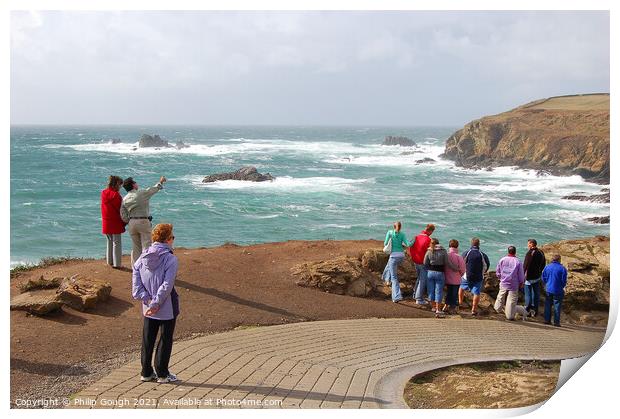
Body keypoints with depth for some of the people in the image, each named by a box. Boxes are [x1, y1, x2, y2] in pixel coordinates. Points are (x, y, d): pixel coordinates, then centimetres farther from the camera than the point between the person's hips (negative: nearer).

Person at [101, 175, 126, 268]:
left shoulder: (103, 193, 5)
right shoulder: (115, 195, -17)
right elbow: (120, 209, -12)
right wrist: (124, 222, -2)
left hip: (106, 222, 7)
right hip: (115, 222, -7)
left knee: (110, 242, 20)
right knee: (117, 243, 1)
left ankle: (109, 261, 27)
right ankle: (117, 263, 3)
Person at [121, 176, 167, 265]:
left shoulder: (125, 199, 5)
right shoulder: (142, 193, -8)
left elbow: (123, 216, 5)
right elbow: (154, 189, 9)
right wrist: (161, 182, 27)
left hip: (132, 223, 5)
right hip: (143, 222, -5)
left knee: (136, 247, 15)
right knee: (146, 246, -3)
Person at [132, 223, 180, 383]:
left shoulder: (142, 258, 1)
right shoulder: (171, 259, -17)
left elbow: (136, 282, -5)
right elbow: (167, 286, -22)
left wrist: (147, 300, -8)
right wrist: (155, 304, -16)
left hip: (148, 308, 5)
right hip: (167, 308, -5)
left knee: (147, 340, 15)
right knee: (165, 340, 8)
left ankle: (146, 372, 23)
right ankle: (162, 374, 15)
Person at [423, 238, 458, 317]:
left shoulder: (429, 252, 0)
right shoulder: (443, 251, -5)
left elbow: (425, 264, 2)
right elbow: (448, 263, -6)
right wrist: (456, 268, 7)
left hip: (430, 272, 2)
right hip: (440, 273, -2)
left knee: (431, 290, 12)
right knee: (438, 291, 1)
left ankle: (433, 307, 23)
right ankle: (437, 309, -3)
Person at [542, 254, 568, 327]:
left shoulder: (547, 267, 1)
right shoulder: (562, 268, -11)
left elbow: (543, 278, 4)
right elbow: (563, 280, -9)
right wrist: (562, 287, 8)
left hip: (548, 290, 4)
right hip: (557, 291, -4)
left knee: (548, 305, 13)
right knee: (557, 306, 3)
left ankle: (547, 320, 16)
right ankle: (556, 322, 3)